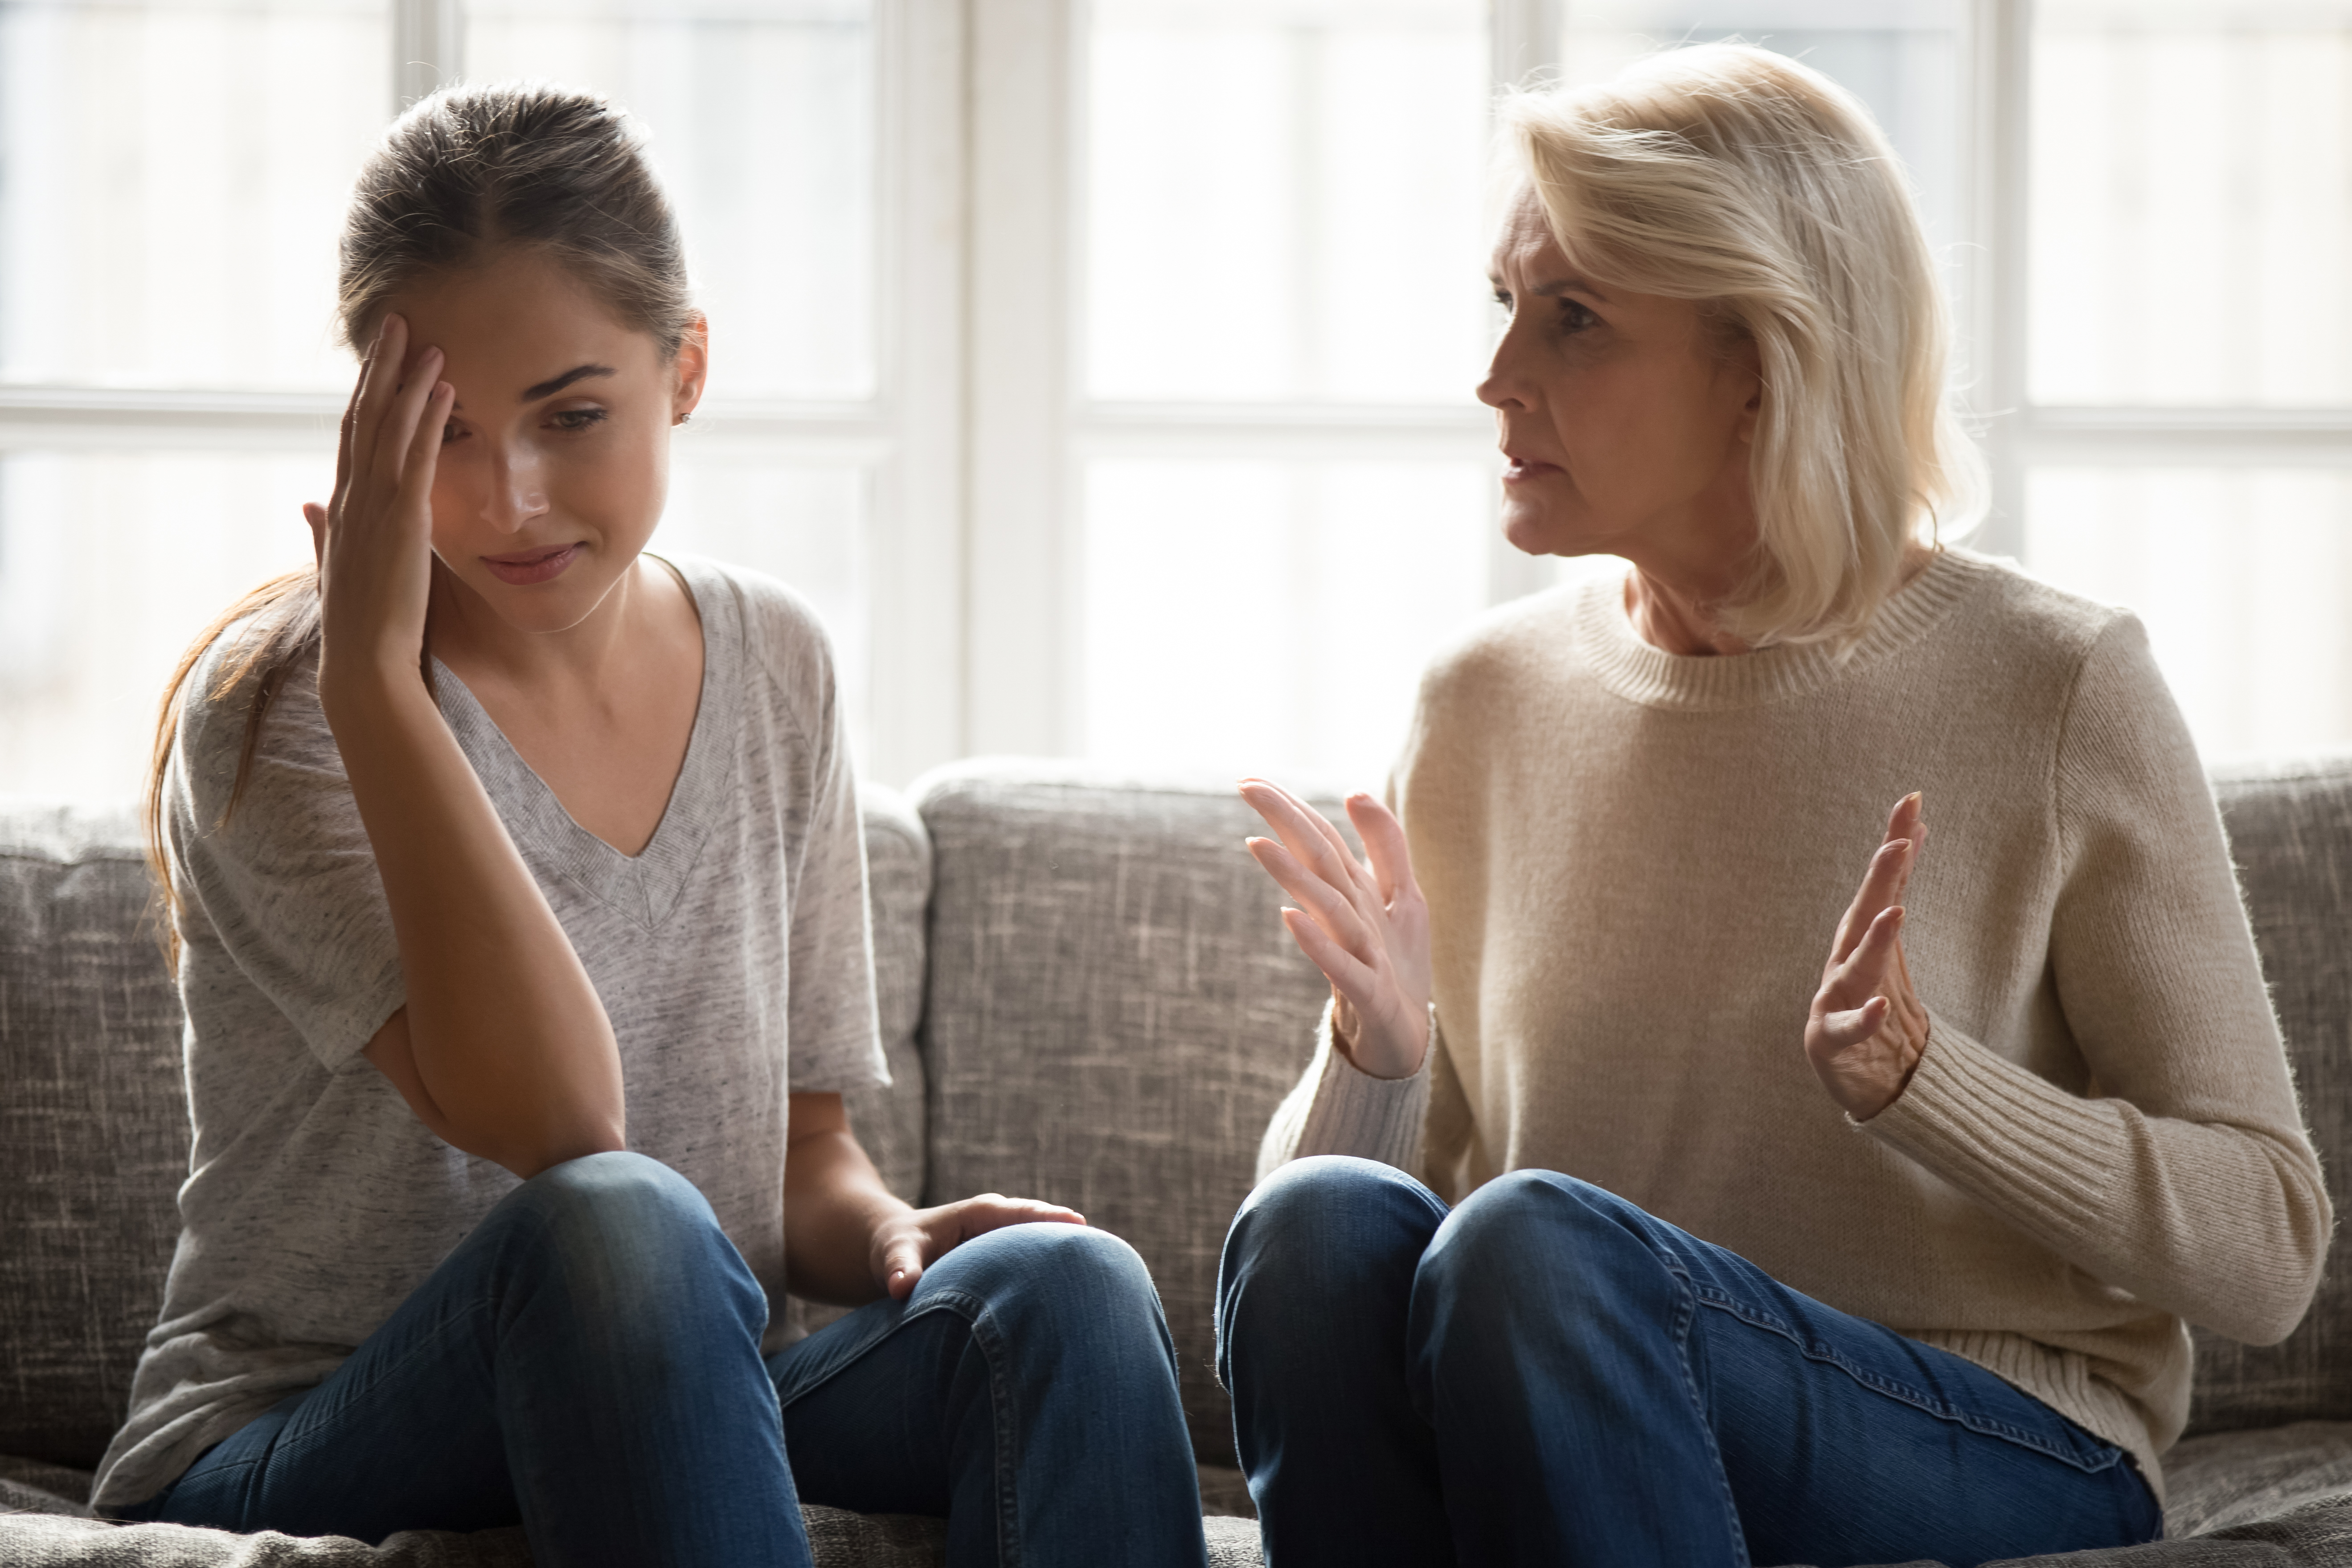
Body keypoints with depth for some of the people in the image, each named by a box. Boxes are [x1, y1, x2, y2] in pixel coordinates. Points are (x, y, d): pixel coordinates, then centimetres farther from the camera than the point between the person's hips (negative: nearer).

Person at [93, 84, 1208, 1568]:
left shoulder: (774, 667, 6)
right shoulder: (277, 708, -11)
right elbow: (549, 1122, -26)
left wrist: (891, 1234, -12)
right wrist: (375, 667, -26)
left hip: (672, 1422, 4)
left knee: (1070, 1288, -24)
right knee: (618, 1225, -35)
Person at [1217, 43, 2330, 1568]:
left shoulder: (2056, 692, -5)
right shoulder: (1488, 699, 8)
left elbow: (2266, 1253, -5)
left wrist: (1909, 1077, -20)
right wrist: (1375, 1054, -10)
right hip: (1583, 1436, 4)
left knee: (1531, 1242, -33)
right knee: (1322, 1225, -28)